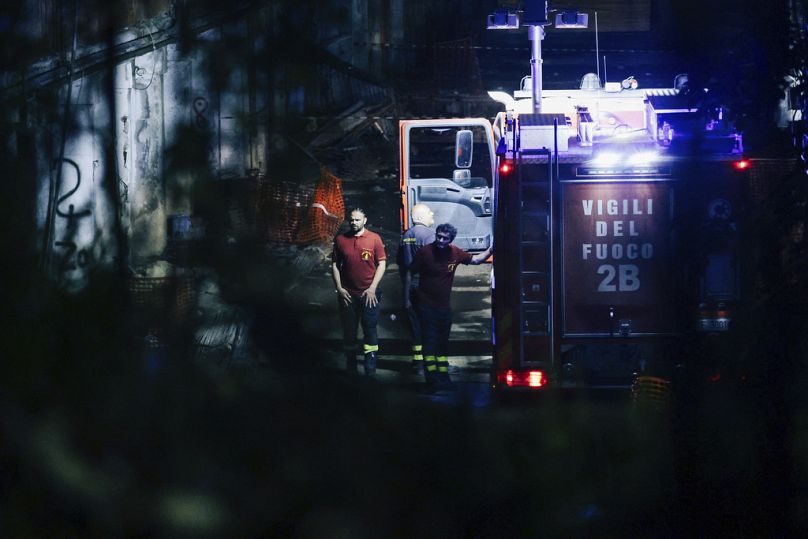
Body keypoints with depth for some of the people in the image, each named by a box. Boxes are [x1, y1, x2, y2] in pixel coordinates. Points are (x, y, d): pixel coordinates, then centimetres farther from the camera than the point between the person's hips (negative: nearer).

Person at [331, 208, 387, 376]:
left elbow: (382, 264, -2)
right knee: (349, 331, 9)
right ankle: (350, 368, 19)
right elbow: (335, 265, 7)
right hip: (347, 294, 2)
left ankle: (370, 369, 3)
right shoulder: (340, 239, 4)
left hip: (368, 294, -2)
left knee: (370, 331, -1)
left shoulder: (374, 239, -2)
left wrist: (372, 288, -9)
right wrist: (339, 288, -2)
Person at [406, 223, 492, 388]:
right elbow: (410, 274, -4)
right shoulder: (425, 252, -12)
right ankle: (431, 374, -10)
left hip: (444, 306, 5)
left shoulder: (455, 253, -1)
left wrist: (490, 250, -5)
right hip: (426, 305, -5)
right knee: (429, 340, -9)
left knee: (442, 342, 11)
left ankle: (443, 375, 17)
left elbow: (476, 259, 11)